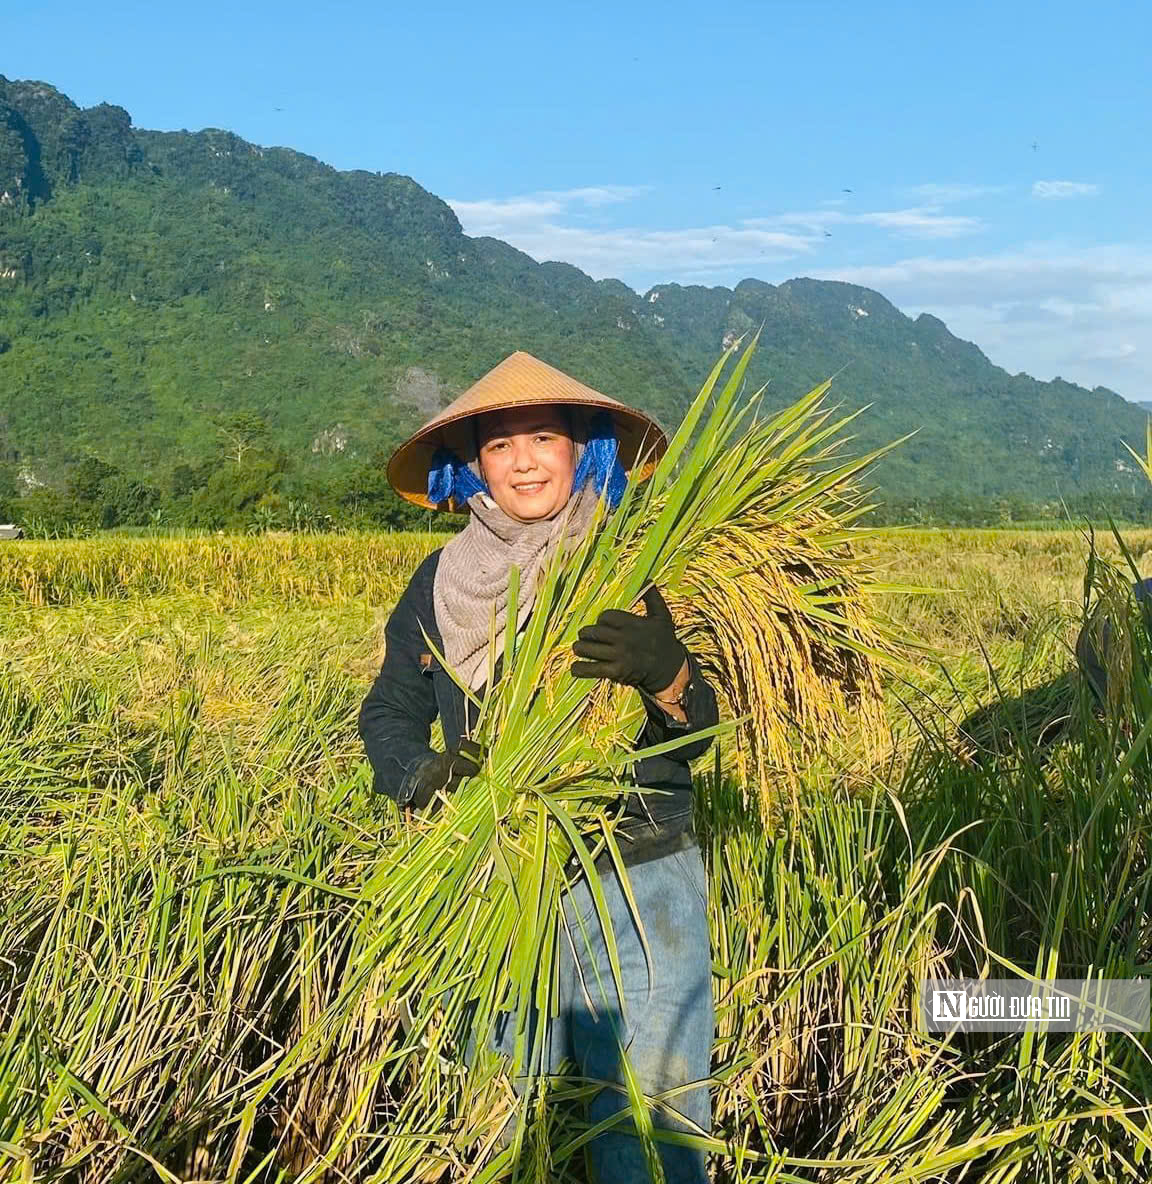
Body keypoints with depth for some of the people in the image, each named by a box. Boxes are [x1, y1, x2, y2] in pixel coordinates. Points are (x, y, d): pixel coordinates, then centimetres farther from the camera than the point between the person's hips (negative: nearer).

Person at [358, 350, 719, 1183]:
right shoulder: (442, 582, 5)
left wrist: (667, 675, -26)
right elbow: (387, 715, 12)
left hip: (640, 890, -2)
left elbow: (698, 734, -4)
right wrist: (423, 778, -9)